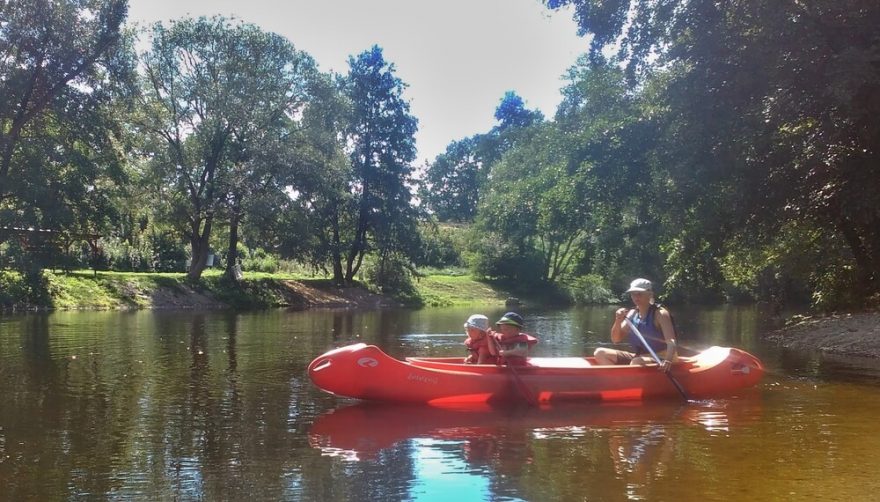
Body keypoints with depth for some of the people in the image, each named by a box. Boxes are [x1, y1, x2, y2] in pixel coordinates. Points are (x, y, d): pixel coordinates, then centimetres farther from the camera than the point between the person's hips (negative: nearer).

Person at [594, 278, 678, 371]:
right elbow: (616, 340, 8)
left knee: (637, 362, -39)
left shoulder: (660, 314, -11)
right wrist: (618, 322, -12)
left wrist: (668, 360, -44)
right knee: (600, 353, -6)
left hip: (659, 361, -7)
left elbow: (671, 342, -23)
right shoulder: (632, 314, 8)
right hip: (637, 357, 7)